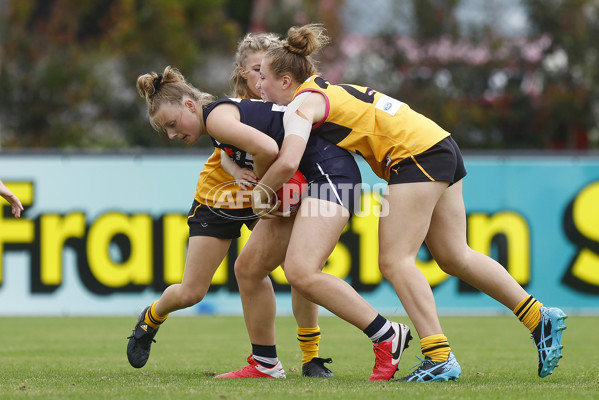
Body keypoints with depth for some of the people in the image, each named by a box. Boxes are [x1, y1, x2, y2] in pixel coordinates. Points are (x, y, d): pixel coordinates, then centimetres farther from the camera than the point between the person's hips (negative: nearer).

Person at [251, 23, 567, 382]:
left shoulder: (303, 105, -9)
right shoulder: (326, 91, 19)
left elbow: (287, 164, -24)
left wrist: (261, 190, -6)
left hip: (417, 154, -10)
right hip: (441, 148, 10)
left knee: (395, 261, -10)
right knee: (455, 257, 12)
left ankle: (440, 358, -17)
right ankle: (541, 319, 13)